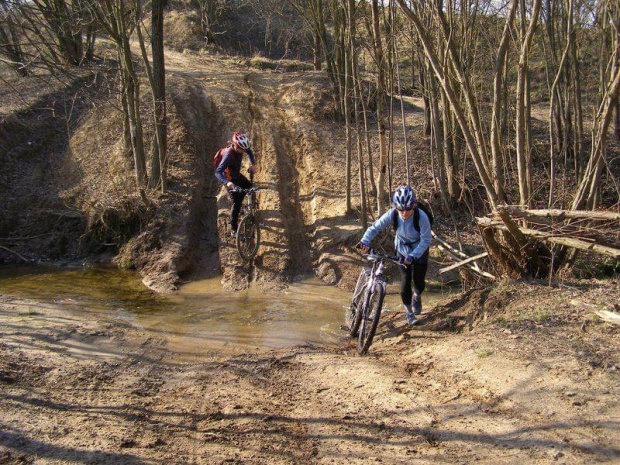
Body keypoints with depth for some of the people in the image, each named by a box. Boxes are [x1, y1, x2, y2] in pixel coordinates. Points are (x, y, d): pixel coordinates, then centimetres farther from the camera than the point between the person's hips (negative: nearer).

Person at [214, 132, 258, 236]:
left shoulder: (240, 148, -16)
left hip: (237, 175, 7)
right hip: (230, 179, -7)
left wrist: (253, 164, -7)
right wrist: (227, 183, -61)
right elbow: (218, 172, -44)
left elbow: (250, 152, 8)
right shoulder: (228, 155, -37)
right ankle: (233, 230, 1)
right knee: (237, 202, -8)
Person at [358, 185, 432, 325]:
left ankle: (417, 296, 40)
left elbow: (426, 240, -28)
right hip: (402, 250, 2)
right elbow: (375, 227, -23)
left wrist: (413, 256, -37)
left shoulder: (421, 216, -34)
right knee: (405, 280, -3)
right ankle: (409, 312, 17)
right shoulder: (392, 214, -27)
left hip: (420, 251, -1)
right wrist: (365, 242, -40)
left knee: (419, 282, 2)